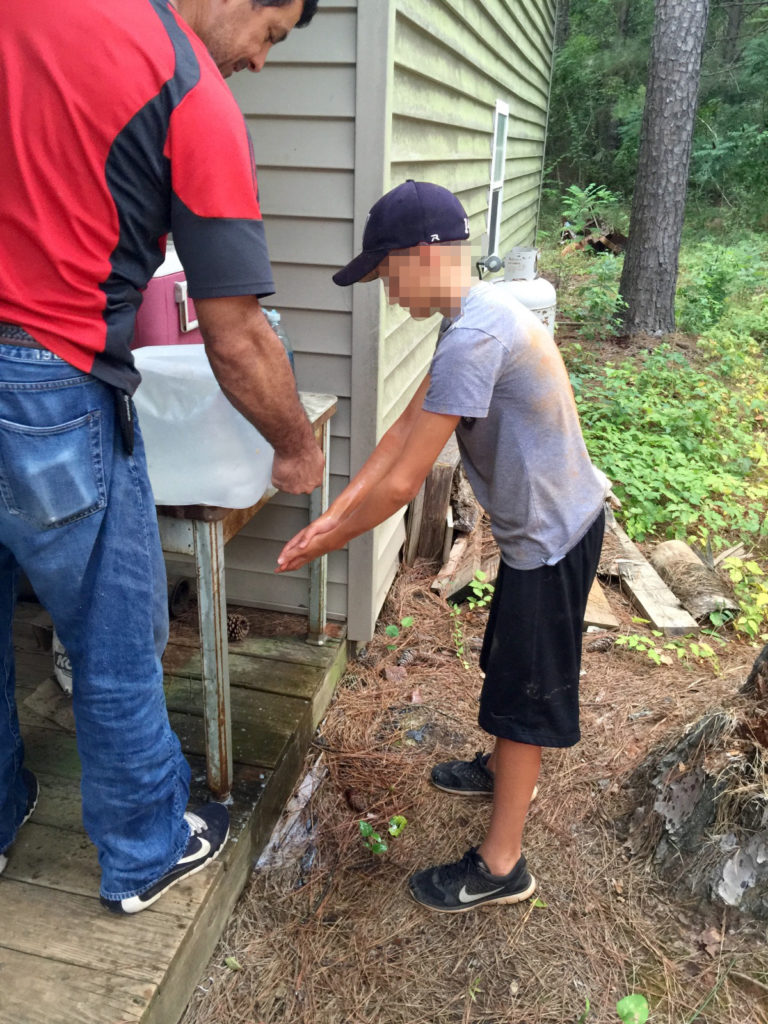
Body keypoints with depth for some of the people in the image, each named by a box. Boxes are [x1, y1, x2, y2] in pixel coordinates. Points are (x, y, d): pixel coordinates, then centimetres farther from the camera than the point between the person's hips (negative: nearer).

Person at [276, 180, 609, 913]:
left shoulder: (473, 338, -29)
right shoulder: (478, 313, 4)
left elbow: (402, 484, -26)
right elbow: (406, 426, 4)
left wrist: (327, 542, -12)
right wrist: (336, 512, 0)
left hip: (551, 532, -10)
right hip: (548, 519, 10)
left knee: (525, 689, 2)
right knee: (511, 665, 26)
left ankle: (501, 865, 20)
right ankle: (502, 768, 51)